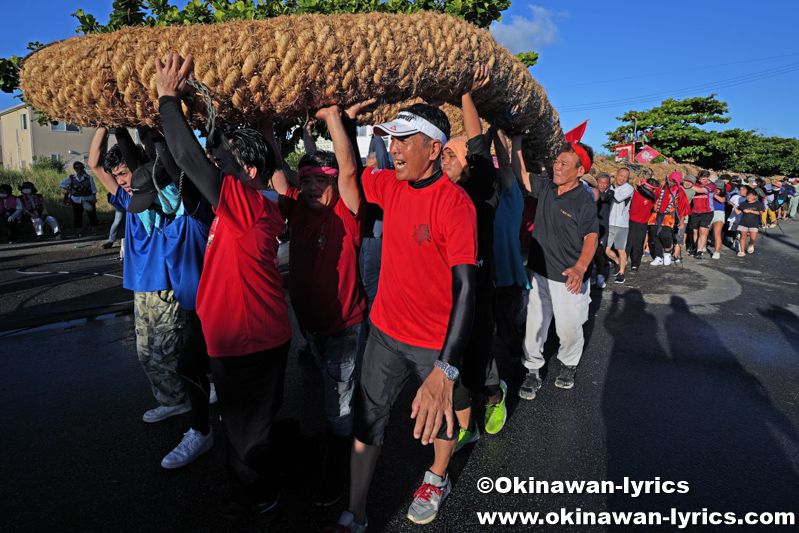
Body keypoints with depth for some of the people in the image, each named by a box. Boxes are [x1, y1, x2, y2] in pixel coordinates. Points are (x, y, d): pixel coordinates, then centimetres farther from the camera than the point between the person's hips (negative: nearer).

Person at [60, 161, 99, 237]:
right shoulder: (72, 178, 2)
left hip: (88, 200, -1)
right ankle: (79, 232, 15)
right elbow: (61, 184, 10)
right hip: (76, 201, 1)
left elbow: (94, 190, 1)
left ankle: (94, 230, 11)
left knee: (92, 215, -1)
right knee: (77, 216, 4)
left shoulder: (89, 178, -2)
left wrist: (94, 199, -7)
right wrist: (70, 192, 0)